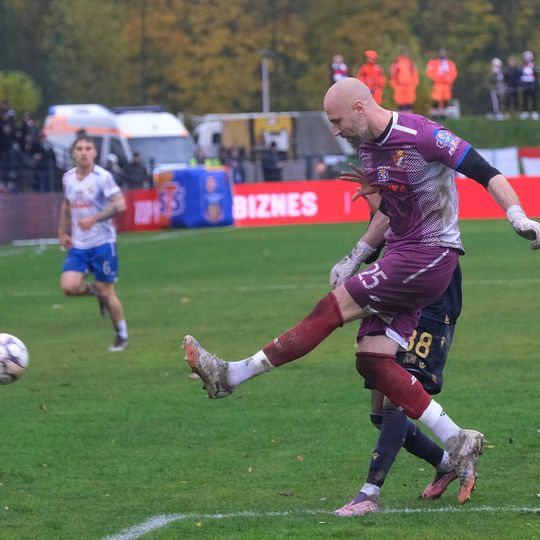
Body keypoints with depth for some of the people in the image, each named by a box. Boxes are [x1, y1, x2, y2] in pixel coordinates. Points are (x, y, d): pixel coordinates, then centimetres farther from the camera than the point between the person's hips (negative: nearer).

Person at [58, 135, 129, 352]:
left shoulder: (102, 177, -12)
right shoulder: (68, 178, 5)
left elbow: (120, 204, -20)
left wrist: (94, 219, -28)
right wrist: (62, 231, 16)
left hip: (102, 243, -5)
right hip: (78, 245, 5)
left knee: (106, 291, 0)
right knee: (69, 286, -14)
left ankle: (122, 337, 17)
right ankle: (95, 291, 20)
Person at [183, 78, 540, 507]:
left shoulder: (421, 135, -15)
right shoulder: (369, 147, 13)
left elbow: (485, 173, -14)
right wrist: (355, 257, 23)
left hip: (428, 257, -9)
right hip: (401, 256, 9)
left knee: (333, 308, -13)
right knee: (373, 360, -3)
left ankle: (232, 376, -9)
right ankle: (457, 443, -1)